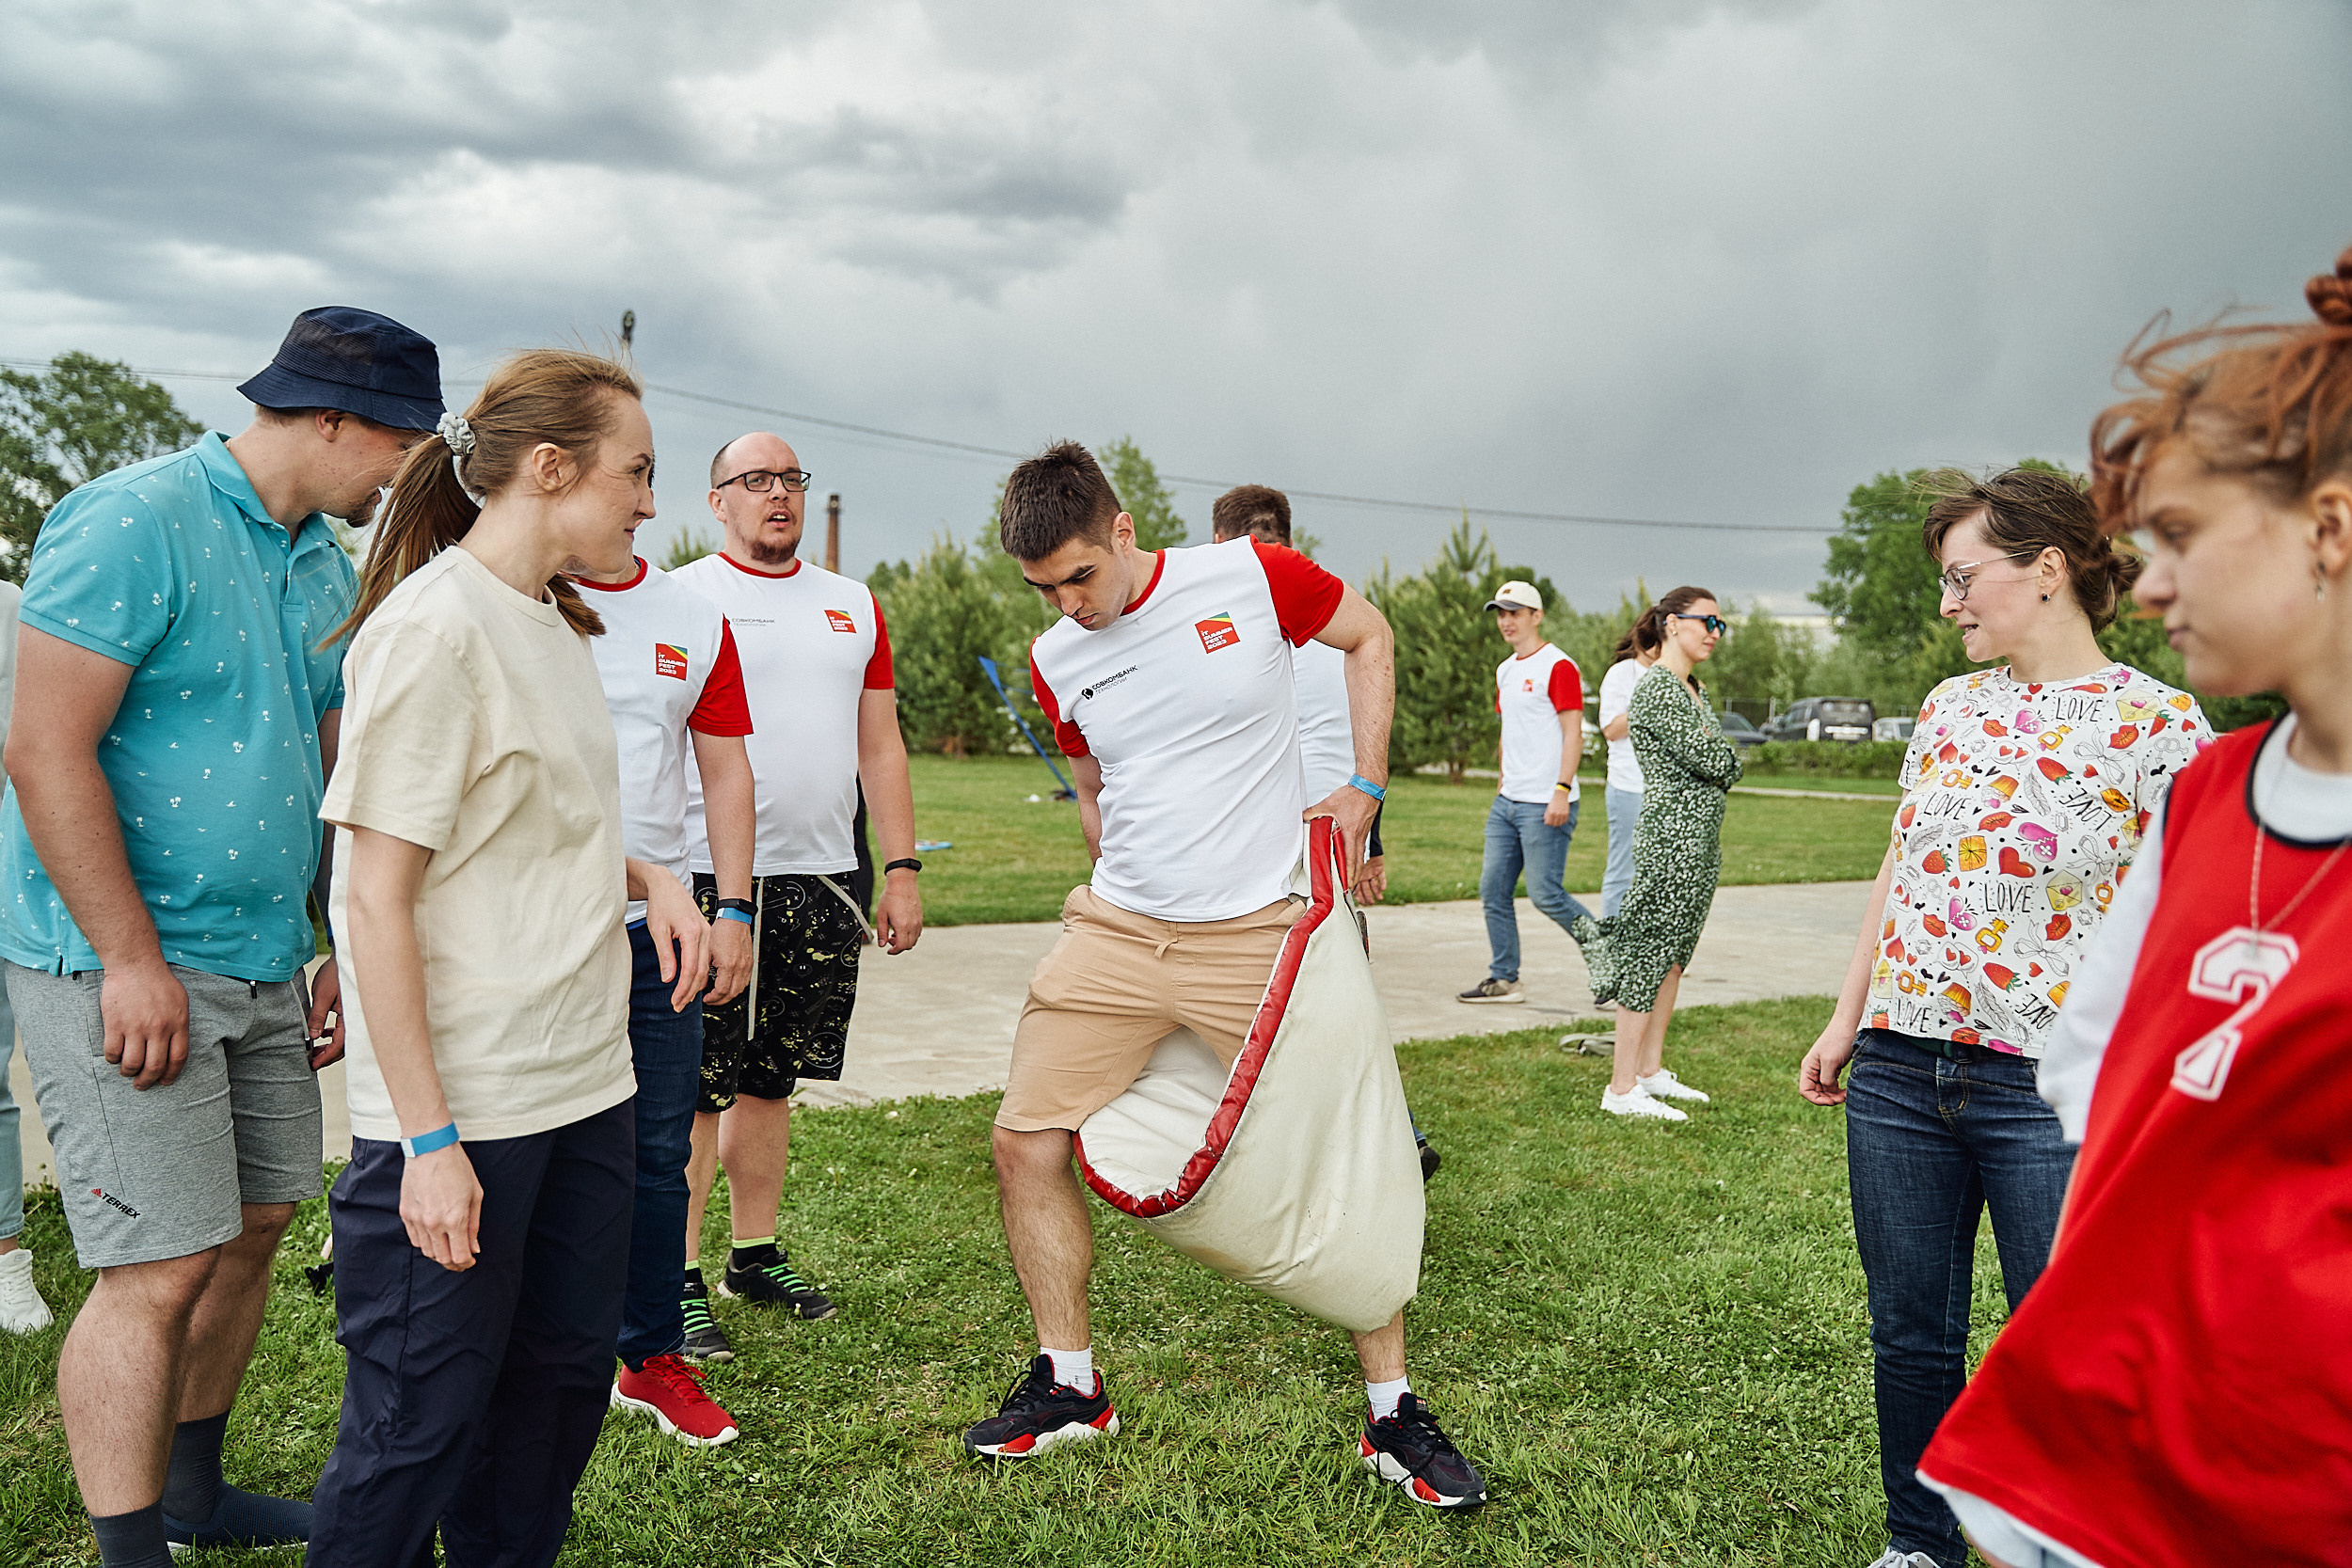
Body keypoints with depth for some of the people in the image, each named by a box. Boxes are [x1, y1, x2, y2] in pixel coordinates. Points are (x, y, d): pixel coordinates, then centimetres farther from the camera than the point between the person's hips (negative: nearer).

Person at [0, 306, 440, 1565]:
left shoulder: (325, 563, 11)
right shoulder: (132, 523, -14)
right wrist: (134, 960, -19)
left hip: (264, 961, 8)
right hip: (117, 964, -8)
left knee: (252, 1226, 15)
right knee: (163, 1265, -6)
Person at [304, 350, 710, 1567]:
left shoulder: (553, 621, 10)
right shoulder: (432, 626, -16)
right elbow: (377, 897, -18)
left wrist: (647, 878, 2)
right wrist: (426, 1139, -19)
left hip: (587, 1088, 9)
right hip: (463, 1107, -8)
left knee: (562, 1374, 18)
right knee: (423, 1423, 6)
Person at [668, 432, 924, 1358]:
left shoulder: (855, 608, 16)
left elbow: (880, 748, 16)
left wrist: (902, 870, 10)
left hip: (823, 881, 5)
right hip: (713, 880, -5)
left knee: (772, 1080, 13)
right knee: (696, 1090, -1)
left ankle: (757, 1255, 25)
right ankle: (679, 1282, 10)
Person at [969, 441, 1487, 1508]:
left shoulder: (1252, 578, -7)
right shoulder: (1056, 661, 5)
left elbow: (1368, 637, 10)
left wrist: (1362, 791, 2)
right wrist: (1135, 883, 10)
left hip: (1254, 938, -3)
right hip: (1114, 936, 4)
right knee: (1026, 1145, -1)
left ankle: (1392, 1417, 18)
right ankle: (1069, 1387, 21)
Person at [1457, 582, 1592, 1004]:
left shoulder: (1558, 666, -9)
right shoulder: (1505, 671, 16)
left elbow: (1573, 735, -14)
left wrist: (1561, 790, -22)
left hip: (1545, 806, -8)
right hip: (1508, 801, 8)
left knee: (1545, 895, -7)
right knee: (1493, 890, 5)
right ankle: (1503, 980, 13)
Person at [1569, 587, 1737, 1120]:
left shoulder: (1693, 689, 18)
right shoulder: (1655, 688, -13)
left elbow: (1722, 766, 20)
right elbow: (1712, 761, -18)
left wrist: (1716, 758, 0)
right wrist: (1725, 758, 2)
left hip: (1701, 836, 10)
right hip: (1672, 836, -10)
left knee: (1673, 954, 13)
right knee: (1650, 955, -6)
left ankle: (1651, 1070, 22)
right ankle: (1621, 1089, -1)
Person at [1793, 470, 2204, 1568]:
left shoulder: (2157, 723, -7)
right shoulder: (1951, 705, 9)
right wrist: (1846, 1021, 14)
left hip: (2053, 1094, -5)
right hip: (1899, 1069, 5)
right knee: (1909, 1334, 15)